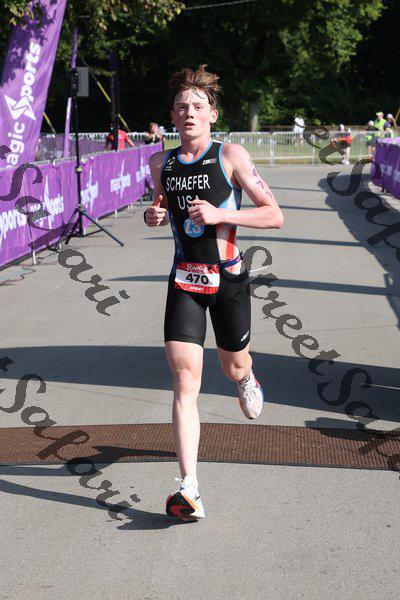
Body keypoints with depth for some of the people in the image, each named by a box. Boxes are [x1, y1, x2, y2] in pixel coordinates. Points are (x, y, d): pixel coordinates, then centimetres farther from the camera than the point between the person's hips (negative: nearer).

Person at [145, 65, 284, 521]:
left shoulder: (230, 156, -7)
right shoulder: (161, 164, 4)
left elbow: (274, 215, -8)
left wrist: (221, 214, -21)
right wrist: (154, 215, 1)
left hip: (228, 278, -2)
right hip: (184, 281, 2)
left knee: (233, 368, 18)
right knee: (184, 381, -12)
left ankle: (247, 380, 60)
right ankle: (189, 490, -16)